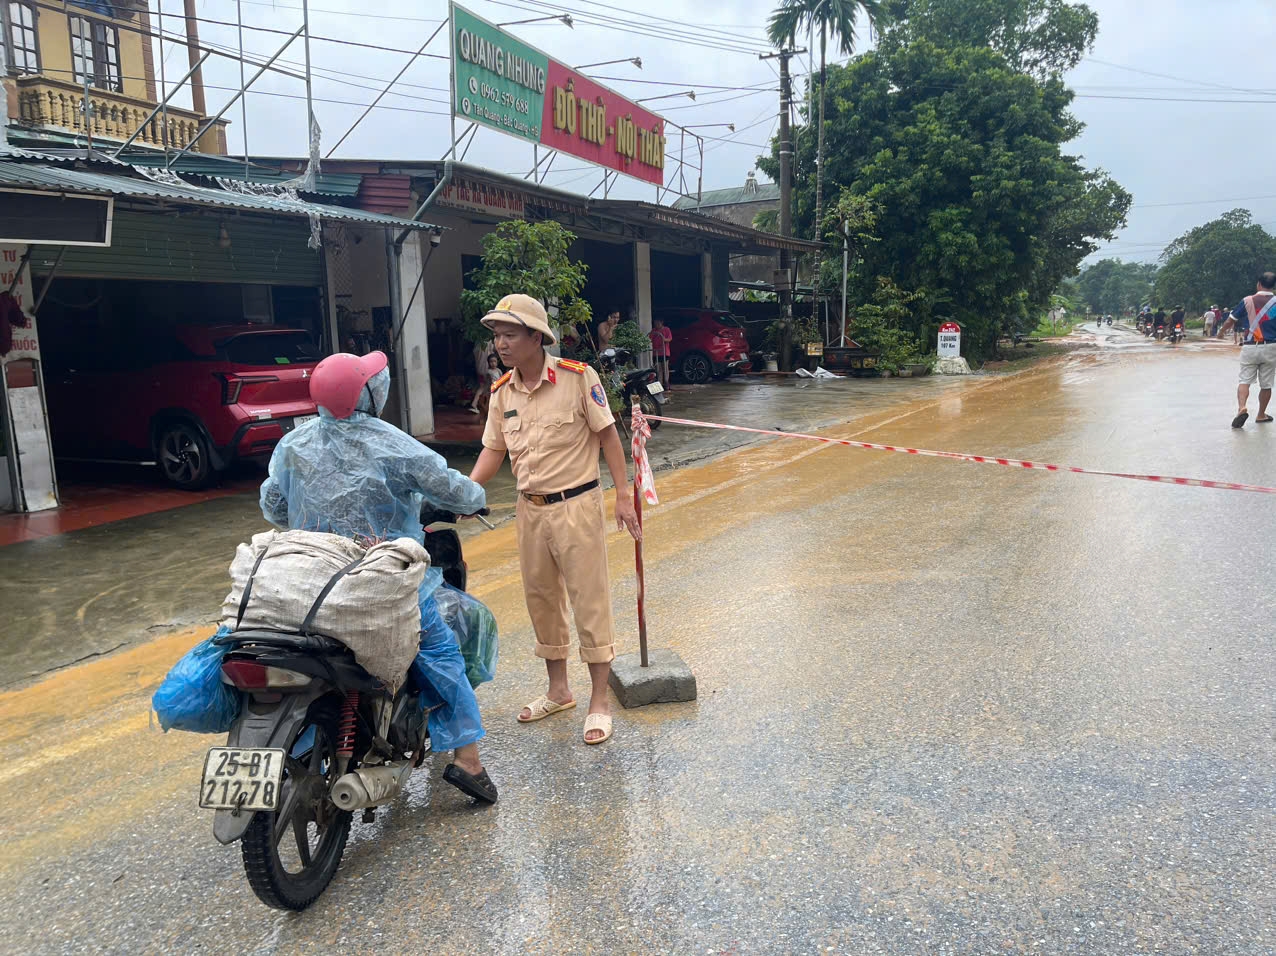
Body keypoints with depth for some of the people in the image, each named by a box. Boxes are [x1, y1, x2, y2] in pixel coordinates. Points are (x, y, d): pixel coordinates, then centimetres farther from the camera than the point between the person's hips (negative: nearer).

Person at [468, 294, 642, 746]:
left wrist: (623, 496, -10)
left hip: (577, 505, -6)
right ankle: (558, 690, 33)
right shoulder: (502, 392, 4)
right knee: (541, 601, 16)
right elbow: (493, 450, 8)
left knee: (590, 602, 0)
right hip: (530, 509, 6)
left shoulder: (577, 377, -12)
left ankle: (599, 702, 12)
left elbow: (607, 436, -8)